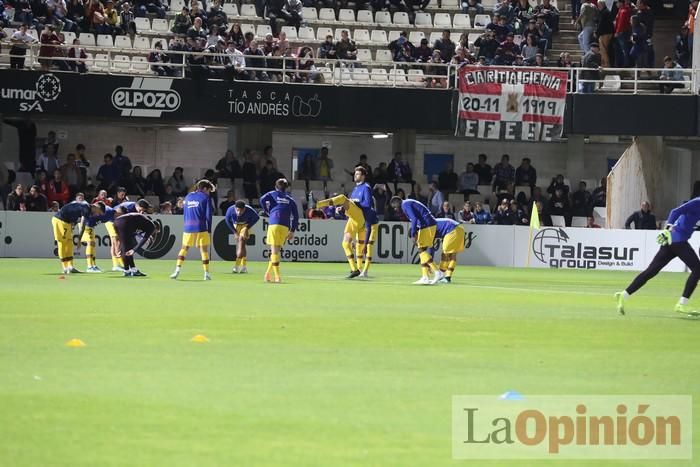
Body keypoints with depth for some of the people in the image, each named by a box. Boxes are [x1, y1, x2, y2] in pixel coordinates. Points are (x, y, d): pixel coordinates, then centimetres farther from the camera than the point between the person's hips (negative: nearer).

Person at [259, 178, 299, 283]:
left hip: (274, 224, -3)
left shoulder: (272, 194, 15)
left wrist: (268, 211, 9)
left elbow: (262, 200, -5)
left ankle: (277, 276, -15)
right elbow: (295, 215, 12)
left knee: (274, 250, -4)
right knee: (276, 250, 14)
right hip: (285, 227, 3)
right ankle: (268, 274, 16)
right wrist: (292, 231, 13)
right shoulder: (290, 199, 20)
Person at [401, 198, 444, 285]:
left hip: (426, 225, -10)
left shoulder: (405, 205, -5)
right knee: (422, 251, 10)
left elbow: (414, 219, -16)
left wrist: (413, 235, -15)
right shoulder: (411, 203, 25)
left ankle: (437, 272, -14)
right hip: (431, 224, 10)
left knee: (421, 250, -8)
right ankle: (425, 277, 6)